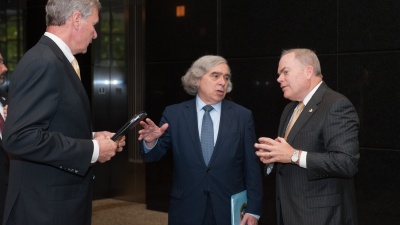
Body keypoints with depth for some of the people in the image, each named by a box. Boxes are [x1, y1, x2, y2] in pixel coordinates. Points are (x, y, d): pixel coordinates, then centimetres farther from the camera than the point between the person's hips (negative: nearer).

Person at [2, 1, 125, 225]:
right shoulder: (43, 62, -20)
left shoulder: (55, 60, 12)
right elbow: (20, 137, -28)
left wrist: (92, 137, 5)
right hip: (47, 205, -10)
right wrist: (92, 149, -22)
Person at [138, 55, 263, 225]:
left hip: (230, 211, 0)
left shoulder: (243, 115, -1)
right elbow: (152, 156, 0)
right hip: (186, 211, 0)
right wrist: (151, 141, -22)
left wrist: (253, 210, -3)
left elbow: (252, 167, 0)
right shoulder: (174, 114, -1)